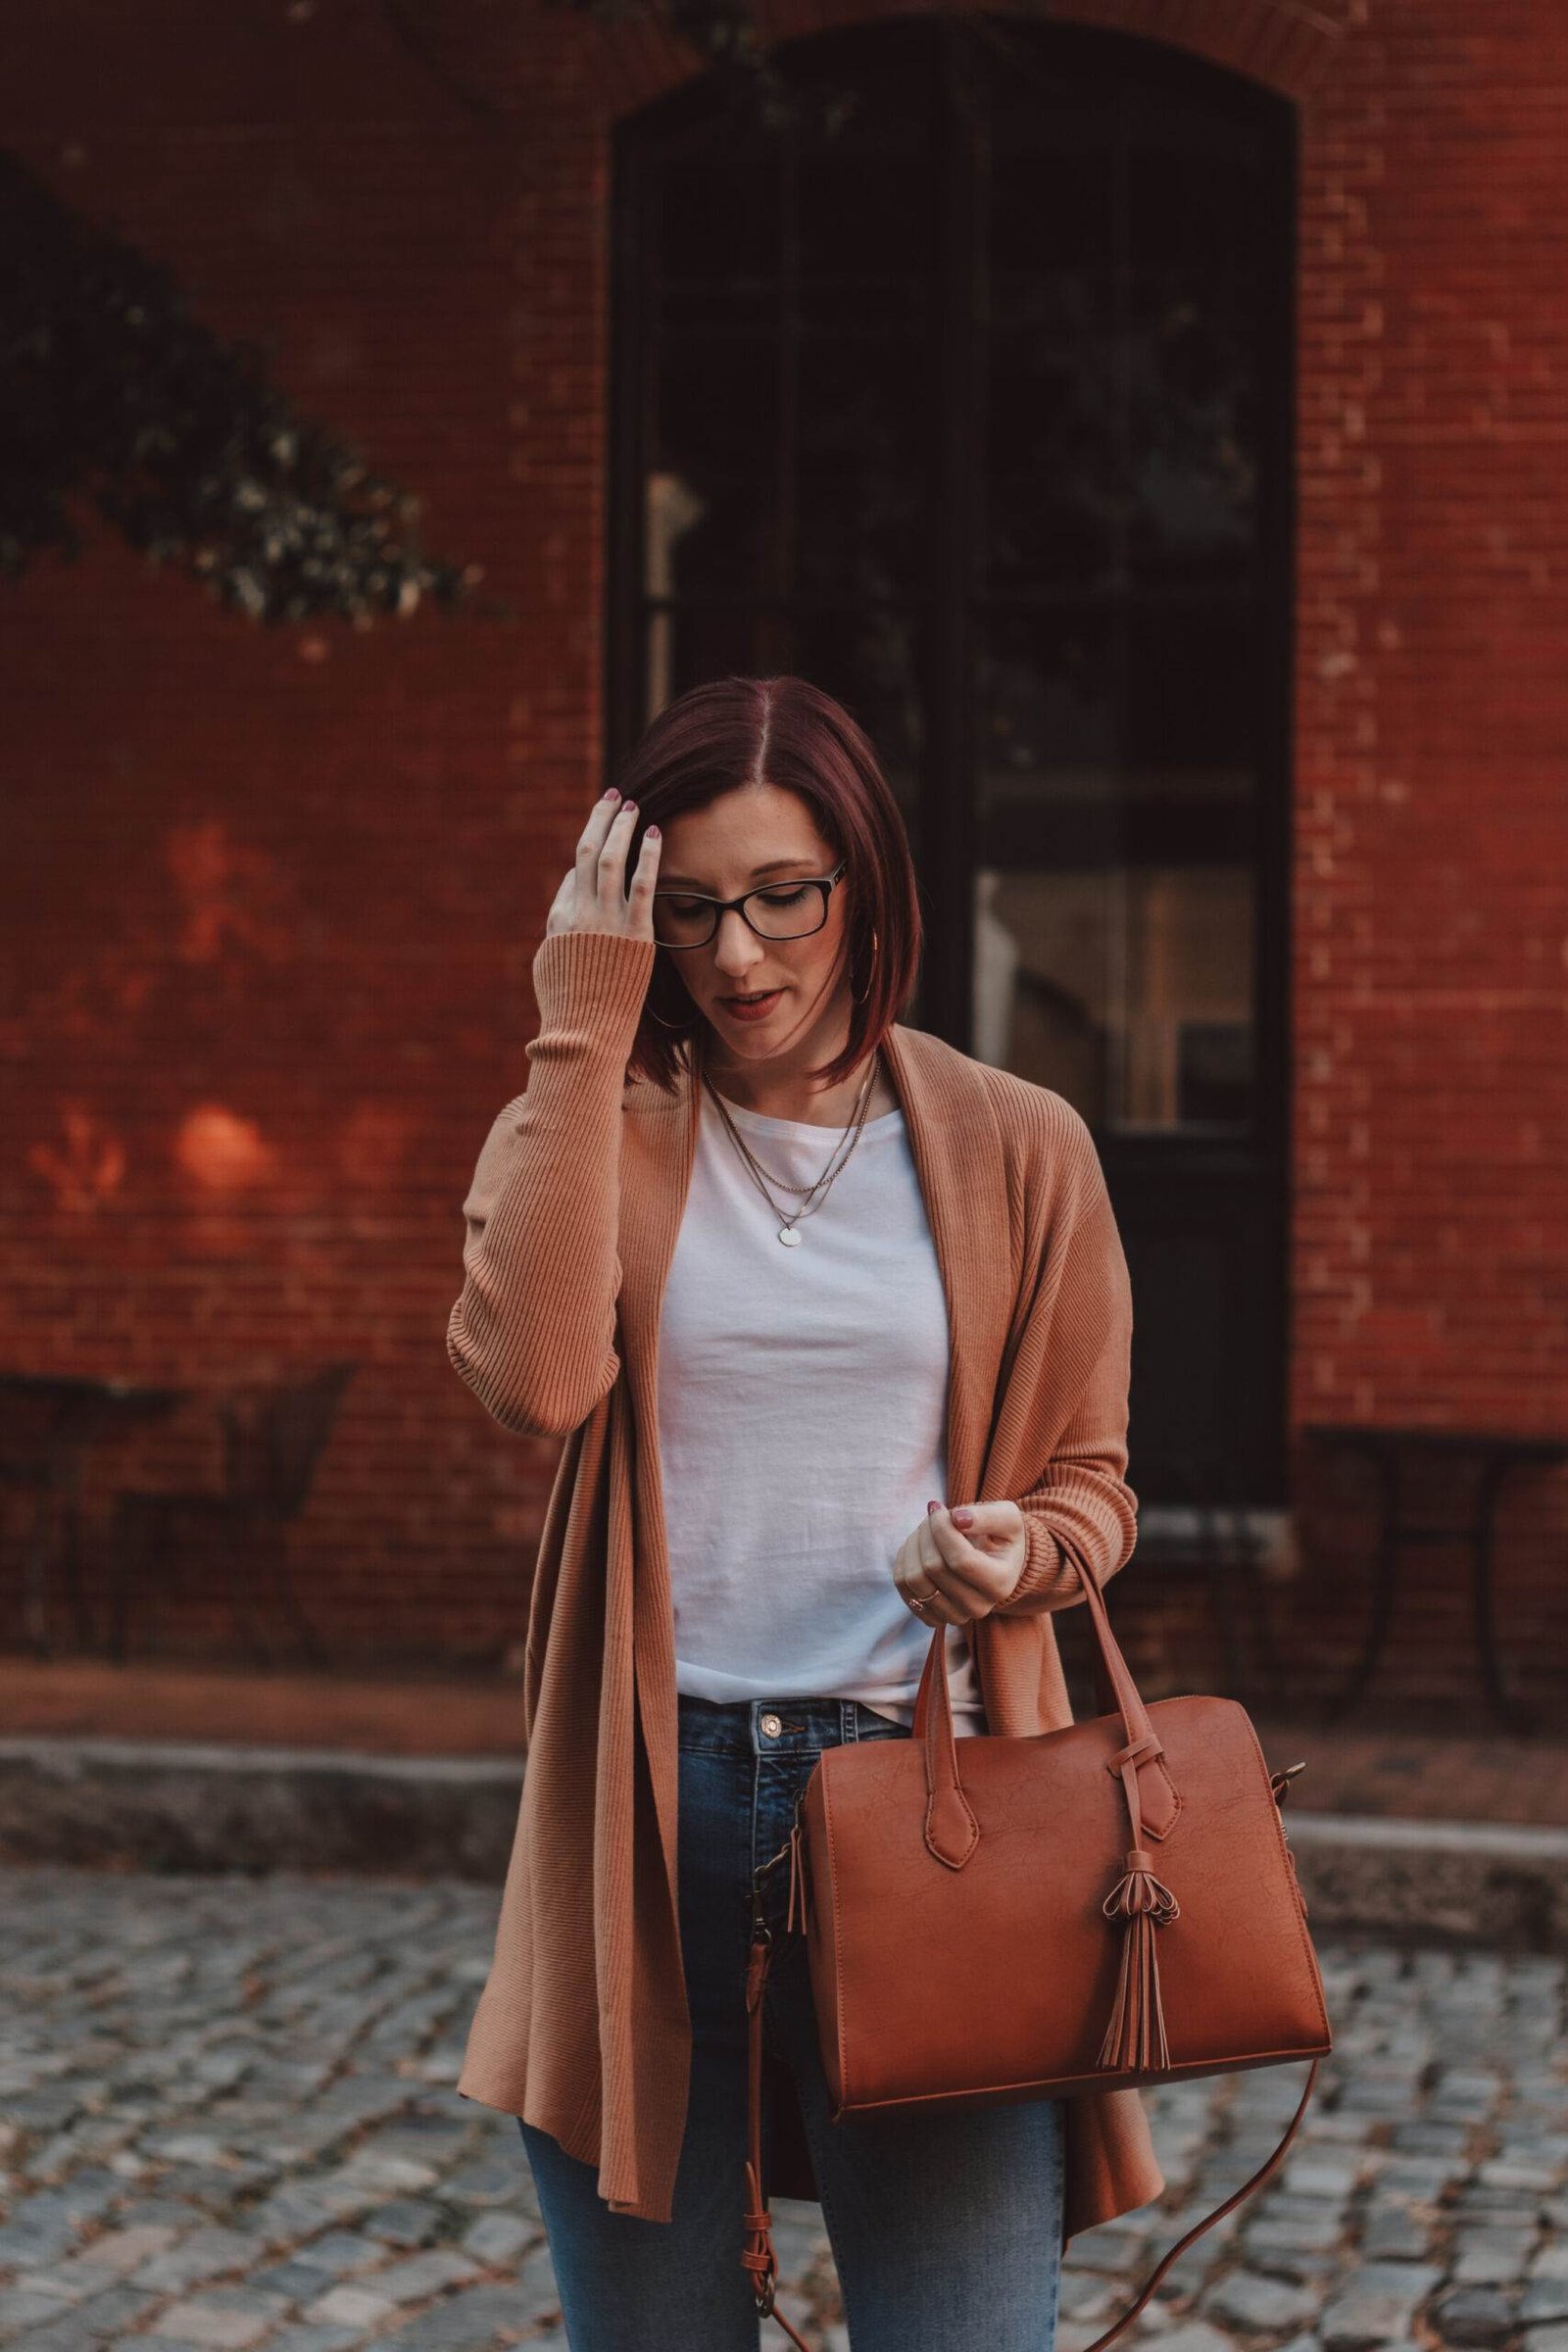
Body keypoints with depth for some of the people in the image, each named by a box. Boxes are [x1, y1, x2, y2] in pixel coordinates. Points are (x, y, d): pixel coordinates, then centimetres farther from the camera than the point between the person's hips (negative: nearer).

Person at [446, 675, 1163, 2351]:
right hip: (646, 1815, 1)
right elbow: (532, 1379, -18)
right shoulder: (591, 1134, 4)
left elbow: (1090, 1480, 12)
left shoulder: (1015, 1151, 4)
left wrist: (1015, 1555, -12)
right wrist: (583, 1038, -14)